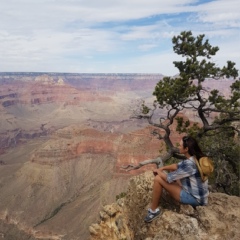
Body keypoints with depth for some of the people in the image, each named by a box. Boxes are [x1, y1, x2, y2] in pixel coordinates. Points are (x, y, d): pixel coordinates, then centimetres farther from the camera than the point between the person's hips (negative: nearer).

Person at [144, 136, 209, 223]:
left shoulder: (189, 164, -29)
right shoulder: (195, 158, -1)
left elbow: (169, 178, -21)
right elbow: (177, 166, 14)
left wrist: (158, 171, -1)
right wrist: (162, 168, 3)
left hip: (194, 198, -9)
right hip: (198, 194, 10)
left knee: (158, 179, -13)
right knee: (172, 171, 21)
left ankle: (154, 210, 5)